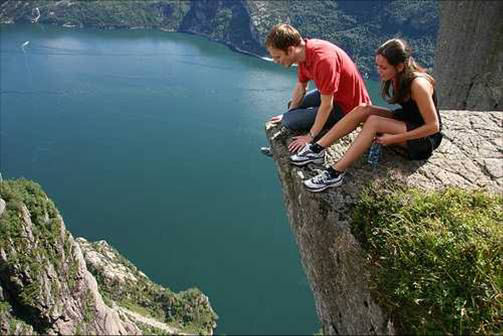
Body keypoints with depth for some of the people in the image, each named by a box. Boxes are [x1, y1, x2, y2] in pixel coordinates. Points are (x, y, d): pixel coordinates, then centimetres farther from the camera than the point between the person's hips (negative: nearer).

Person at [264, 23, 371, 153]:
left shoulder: (323, 59, -34)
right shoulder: (304, 50, -7)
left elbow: (327, 105, -29)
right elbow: (301, 86, 7)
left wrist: (310, 136, -22)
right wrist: (288, 113, 8)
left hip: (347, 107, -9)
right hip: (332, 93, 9)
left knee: (290, 121, -16)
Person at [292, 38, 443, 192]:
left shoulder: (418, 84, -27)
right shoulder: (396, 77, -4)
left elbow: (433, 126, -24)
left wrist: (394, 139, -25)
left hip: (426, 137, -7)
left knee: (373, 121, -31)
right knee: (363, 109, -16)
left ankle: (335, 174, -33)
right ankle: (317, 149, -17)